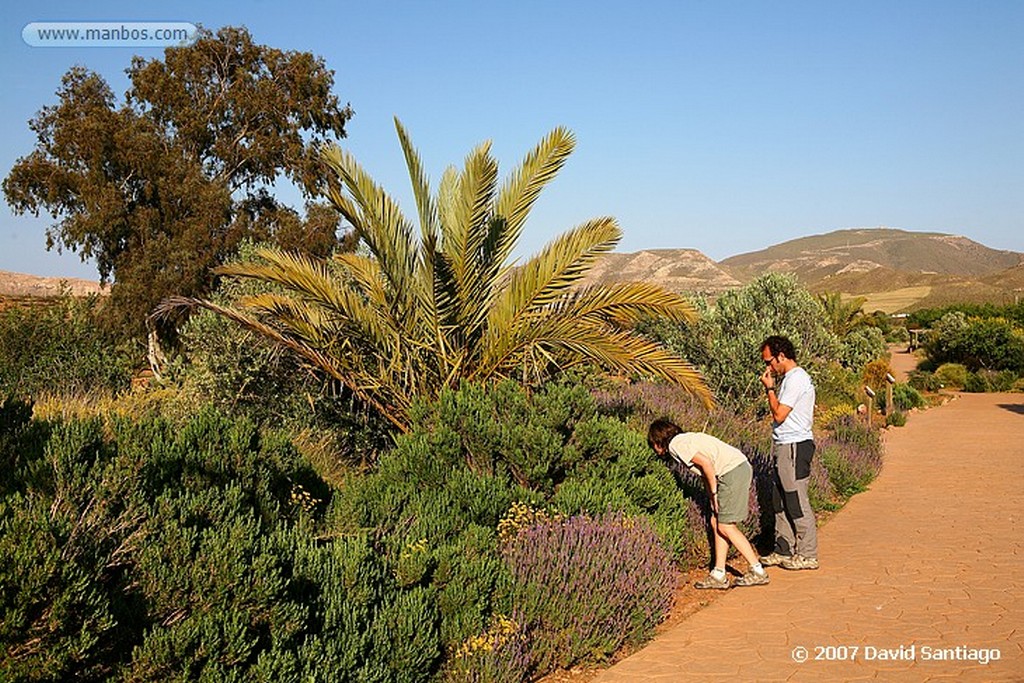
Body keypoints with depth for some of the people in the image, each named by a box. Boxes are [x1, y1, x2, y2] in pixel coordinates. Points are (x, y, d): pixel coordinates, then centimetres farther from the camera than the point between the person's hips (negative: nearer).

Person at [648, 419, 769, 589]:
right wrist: (713, 500, 16)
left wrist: (714, 493, -6)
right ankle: (718, 575, 13)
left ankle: (758, 572, 4)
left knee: (726, 527, -3)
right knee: (716, 523, 11)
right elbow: (705, 473, 21)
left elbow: (706, 464, -15)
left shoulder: (676, 445, -5)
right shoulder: (686, 439, 23)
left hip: (733, 471, -9)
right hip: (740, 467, 9)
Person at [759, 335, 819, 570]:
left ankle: (807, 555, 2)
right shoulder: (789, 378, 16)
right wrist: (771, 388, 10)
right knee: (780, 501, 13)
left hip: (795, 446, -11)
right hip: (784, 446, 11)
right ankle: (784, 551, 21)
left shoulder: (796, 379, -15)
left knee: (797, 502, -5)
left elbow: (779, 414, -17)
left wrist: (770, 388, -10)